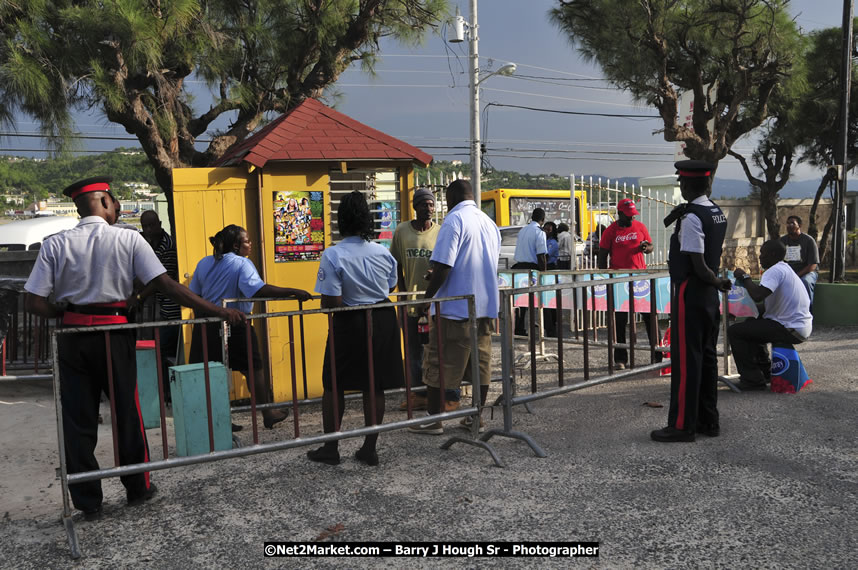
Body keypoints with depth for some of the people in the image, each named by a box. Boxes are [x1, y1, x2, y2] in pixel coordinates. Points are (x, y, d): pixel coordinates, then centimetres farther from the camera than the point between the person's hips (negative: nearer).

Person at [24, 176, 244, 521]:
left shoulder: (55, 245, -2)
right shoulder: (128, 239, -7)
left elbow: (35, 302, -5)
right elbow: (165, 285, -13)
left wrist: (67, 315, 12)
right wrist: (217, 311, -12)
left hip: (73, 337, 2)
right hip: (114, 334, -1)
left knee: (78, 419, 11)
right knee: (126, 413, 14)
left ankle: (88, 502, 20)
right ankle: (138, 488, 28)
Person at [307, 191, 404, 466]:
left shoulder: (333, 255, -16)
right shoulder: (383, 252, -2)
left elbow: (332, 302, -19)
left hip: (350, 324, -4)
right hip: (383, 320, 4)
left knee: (334, 386, 12)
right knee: (374, 387, 11)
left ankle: (330, 448, 20)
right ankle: (370, 449, 19)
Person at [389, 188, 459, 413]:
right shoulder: (402, 231, 4)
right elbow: (397, 265, 10)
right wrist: (403, 293, 4)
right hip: (412, 301, 3)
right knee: (415, 350, 11)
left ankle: (451, 397, 8)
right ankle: (419, 395, 24)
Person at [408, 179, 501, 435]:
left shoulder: (454, 220, -11)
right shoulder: (490, 224, 12)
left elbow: (443, 266, -19)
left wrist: (428, 295, -9)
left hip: (454, 308, -7)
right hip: (486, 306, 7)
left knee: (438, 364, 2)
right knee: (481, 362, 11)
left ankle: (432, 420, 7)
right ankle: (477, 416, 17)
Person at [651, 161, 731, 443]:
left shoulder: (691, 218, -18)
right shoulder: (718, 213, 10)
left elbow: (699, 266, -21)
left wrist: (718, 282, -5)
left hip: (689, 295, -9)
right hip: (709, 296, 9)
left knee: (685, 359, -3)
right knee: (707, 356, 15)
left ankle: (682, 425, 4)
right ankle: (708, 420, 24)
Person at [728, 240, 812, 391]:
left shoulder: (775, 271, -16)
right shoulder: (785, 269, 18)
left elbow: (758, 295, -31)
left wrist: (744, 277, -16)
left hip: (792, 329, -11)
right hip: (802, 326, 11)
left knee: (734, 331, -12)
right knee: (751, 324, 30)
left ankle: (753, 379, -8)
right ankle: (766, 372, 30)